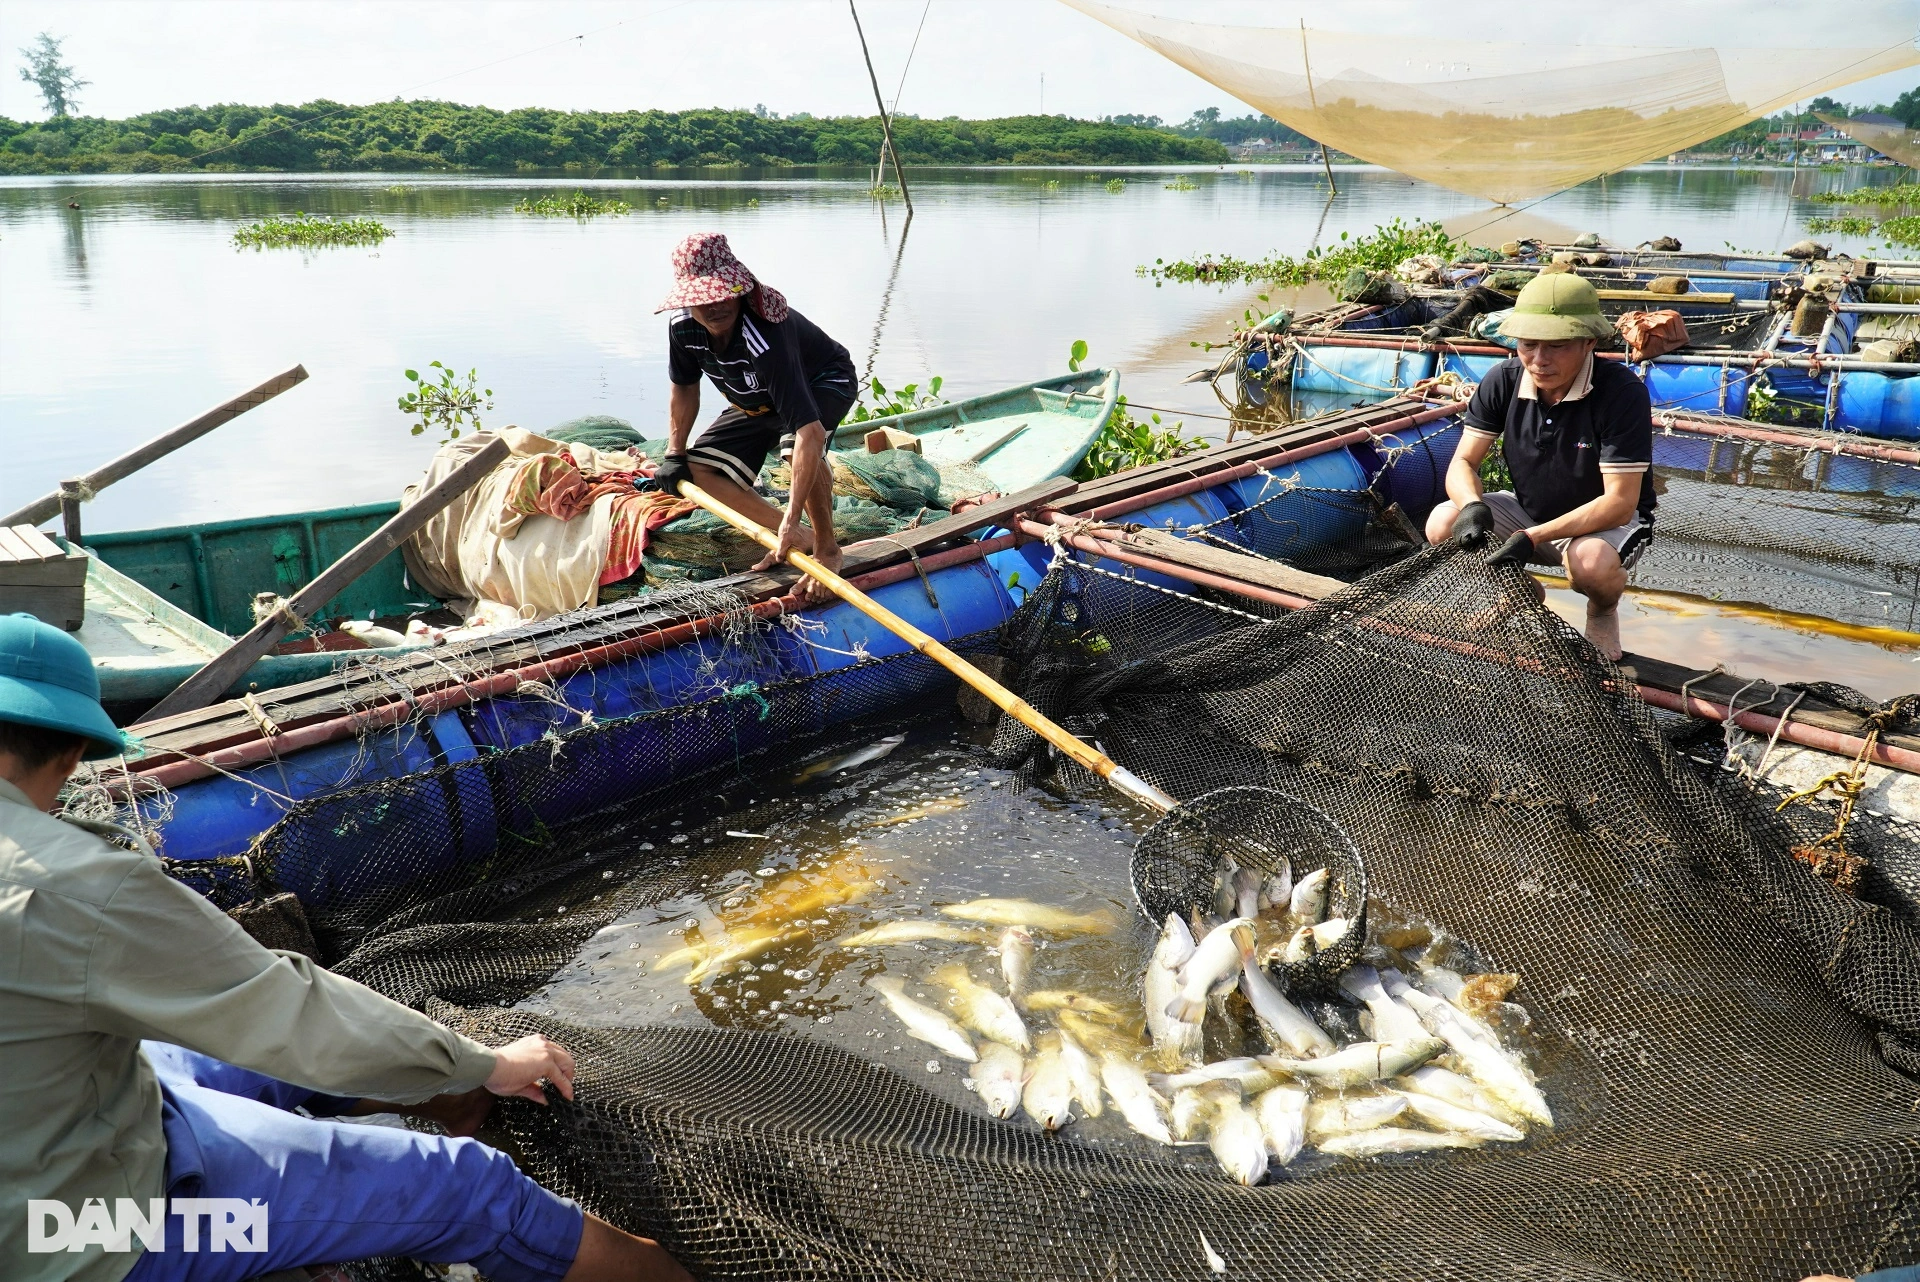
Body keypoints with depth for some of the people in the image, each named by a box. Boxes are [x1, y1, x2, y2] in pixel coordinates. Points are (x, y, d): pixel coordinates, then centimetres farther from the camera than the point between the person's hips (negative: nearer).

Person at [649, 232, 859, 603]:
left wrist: (792, 518, -55)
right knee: (697, 471, -6)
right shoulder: (682, 327, -22)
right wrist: (674, 454, -4)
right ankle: (797, 538, 1)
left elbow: (811, 432, -52)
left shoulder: (764, 339, -44)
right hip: (757, 402, 7)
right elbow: (685, 387, 2)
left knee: (798, 446, -41)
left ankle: (827, 547, -17)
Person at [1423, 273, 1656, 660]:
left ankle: (1603, 612, 2)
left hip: (1607, 522, -4)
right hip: (1529, 509, 5)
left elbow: (1619, 503, -28)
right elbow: (1463, 463, -10)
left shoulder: (1623, 392, -26)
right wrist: (1472, 506, -34)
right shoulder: (1503, 381, -13)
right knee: (1443, 523, -20)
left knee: (1591, 561, -38)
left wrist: (1534, 537, -39)